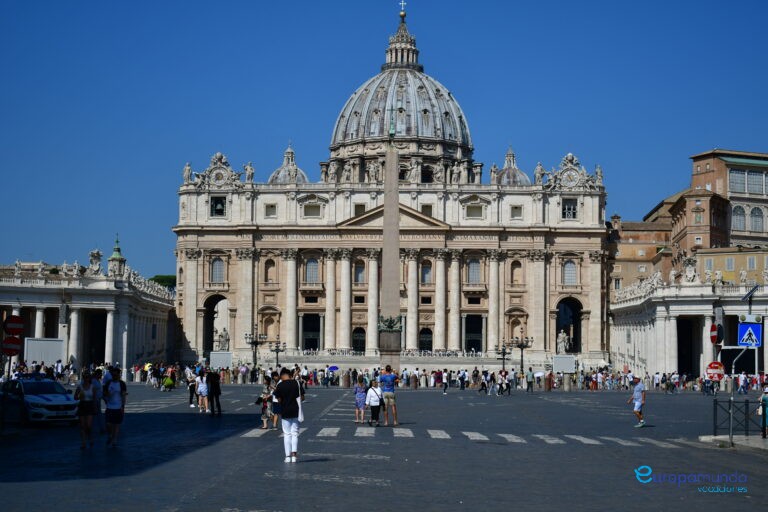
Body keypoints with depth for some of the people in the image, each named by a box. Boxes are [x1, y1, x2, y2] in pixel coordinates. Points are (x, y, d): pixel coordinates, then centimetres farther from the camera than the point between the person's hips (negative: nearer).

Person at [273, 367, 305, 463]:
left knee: (287, 434, 7)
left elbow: (279, 400, -3)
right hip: (295, 412, 1)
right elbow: (302, 398, -1)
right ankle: (294, 454, -2)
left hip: (285, 412, -1)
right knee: (295, 433, 8)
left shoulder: (279, 385, -6)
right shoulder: (297, 383, -3)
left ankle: (288, 456, 5)